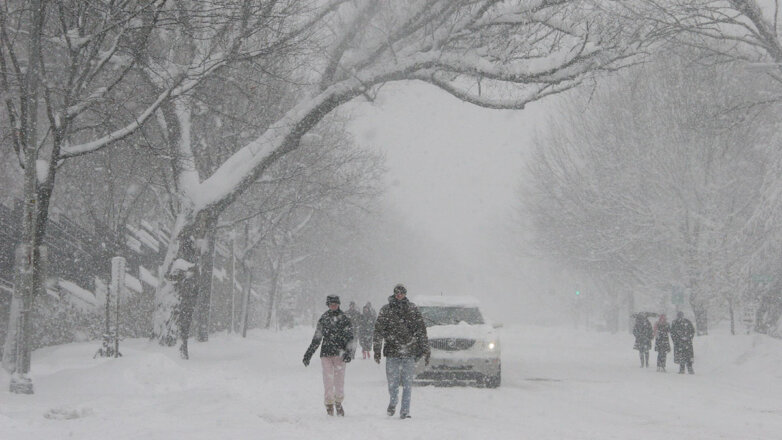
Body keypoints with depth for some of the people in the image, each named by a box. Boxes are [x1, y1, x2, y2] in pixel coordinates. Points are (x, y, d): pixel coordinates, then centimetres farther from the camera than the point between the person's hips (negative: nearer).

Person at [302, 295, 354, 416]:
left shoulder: (344, 319, 4)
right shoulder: (323, 318, 9)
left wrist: (348, 353, -13)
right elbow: (316, 338, 15)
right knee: (328, 379, -4)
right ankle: (329, 404, 3)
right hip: (326, 353, 1)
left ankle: (338, 402, 14)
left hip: (340, 354, -1)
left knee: (339, 379, -3)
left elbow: (349, 338, 1)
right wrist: (308, 354, 15)